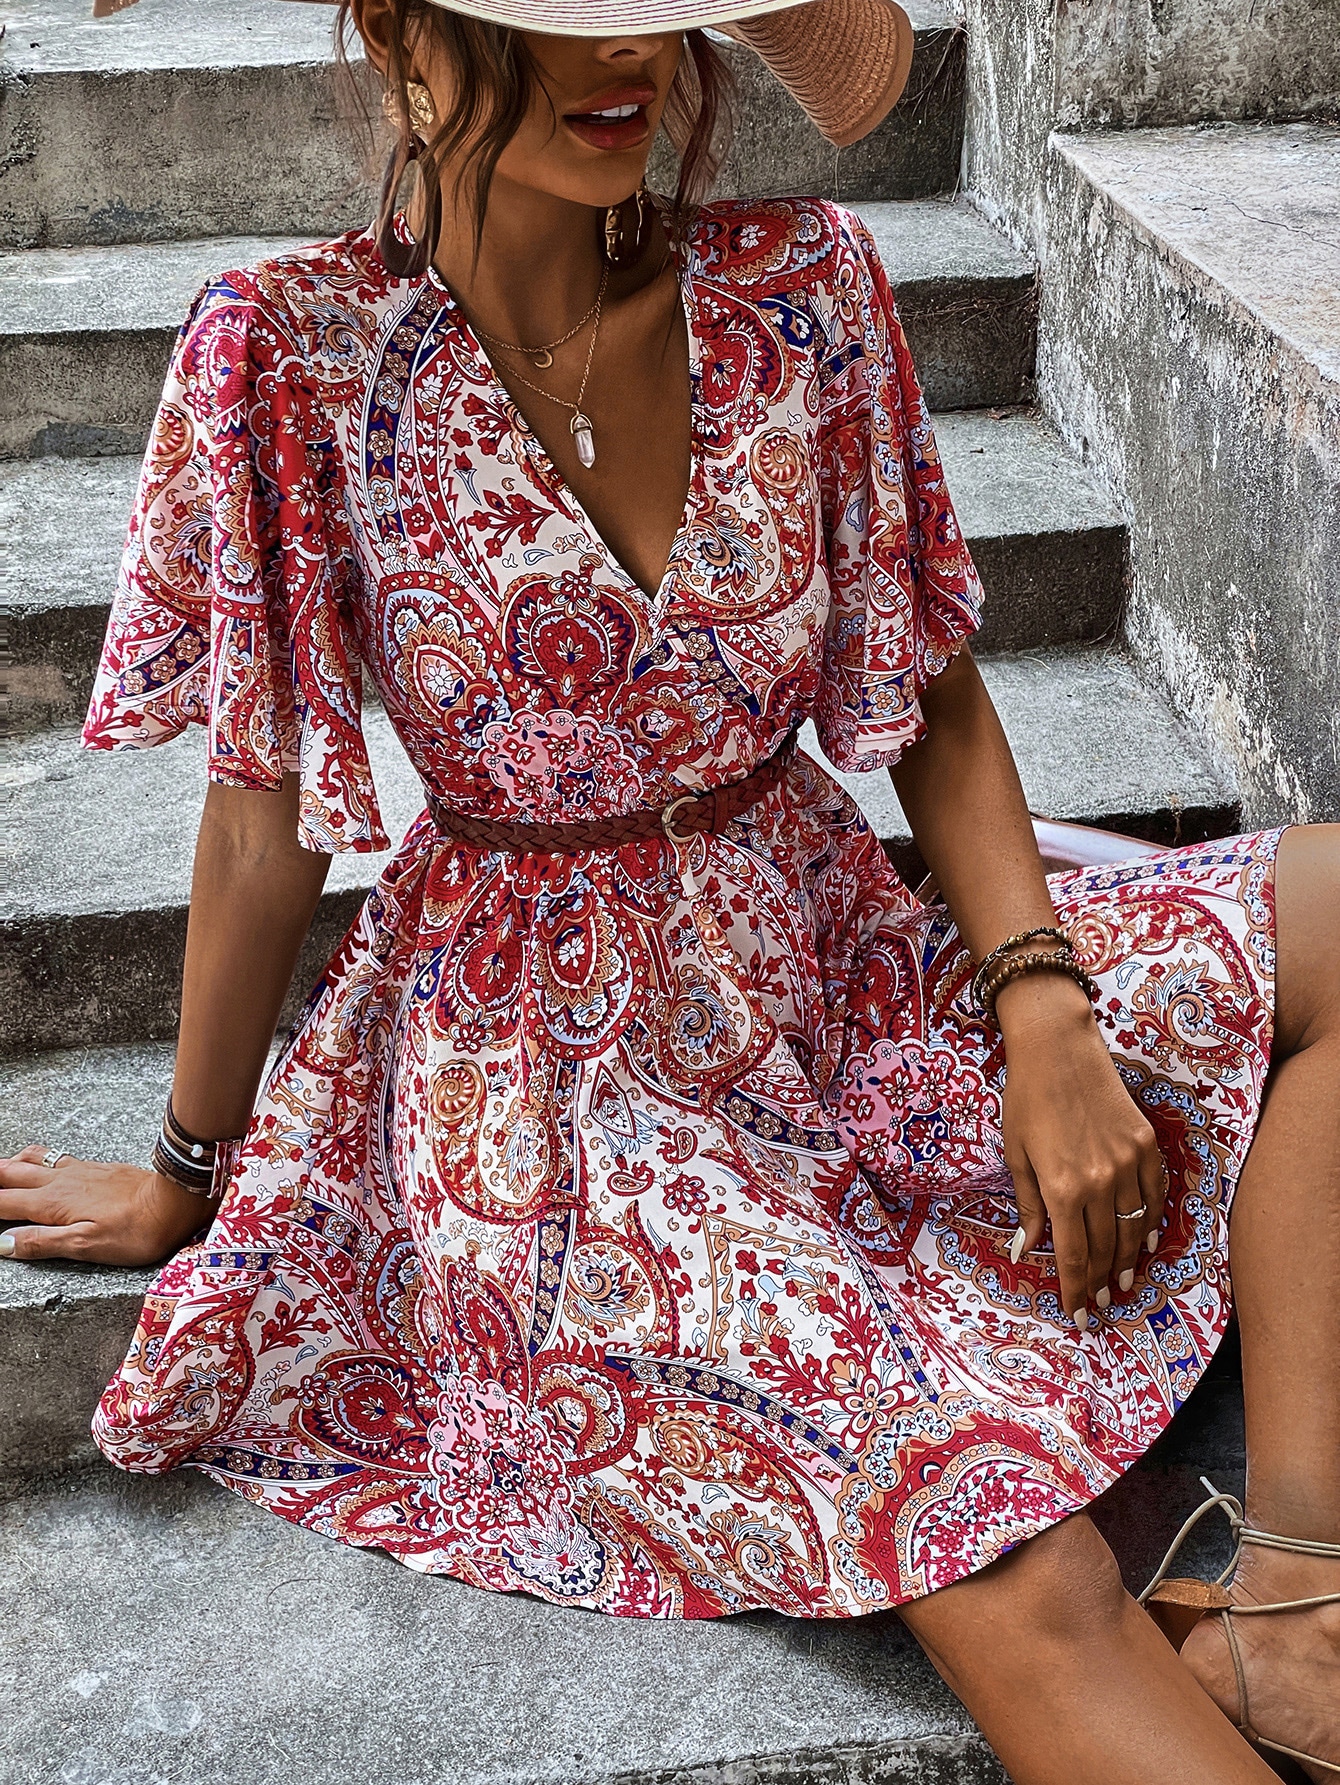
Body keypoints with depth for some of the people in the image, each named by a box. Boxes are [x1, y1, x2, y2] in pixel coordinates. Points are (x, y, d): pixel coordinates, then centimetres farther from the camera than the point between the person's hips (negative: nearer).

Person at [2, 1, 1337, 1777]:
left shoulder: (796, 284, -4)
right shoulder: (296, 360, -14)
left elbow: (934, 703, 2)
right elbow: (267, 823, -5)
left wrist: (1044, 1010, -12)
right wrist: (184, 1174, 5)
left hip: (847, 965, 5)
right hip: (548, 1054, -4)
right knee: (1017, 1578, -21)